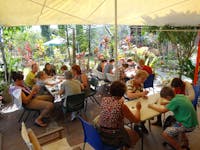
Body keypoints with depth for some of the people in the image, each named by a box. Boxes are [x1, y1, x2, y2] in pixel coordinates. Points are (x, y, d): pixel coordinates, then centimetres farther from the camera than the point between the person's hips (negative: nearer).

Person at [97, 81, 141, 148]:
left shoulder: (104, 99, -9)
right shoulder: (122, 106, -22)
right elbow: (136, 120, -7)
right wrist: (138, 109, 10)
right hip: (114, 138, -5)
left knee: (126, 129, 32)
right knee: (135, 134, 25)